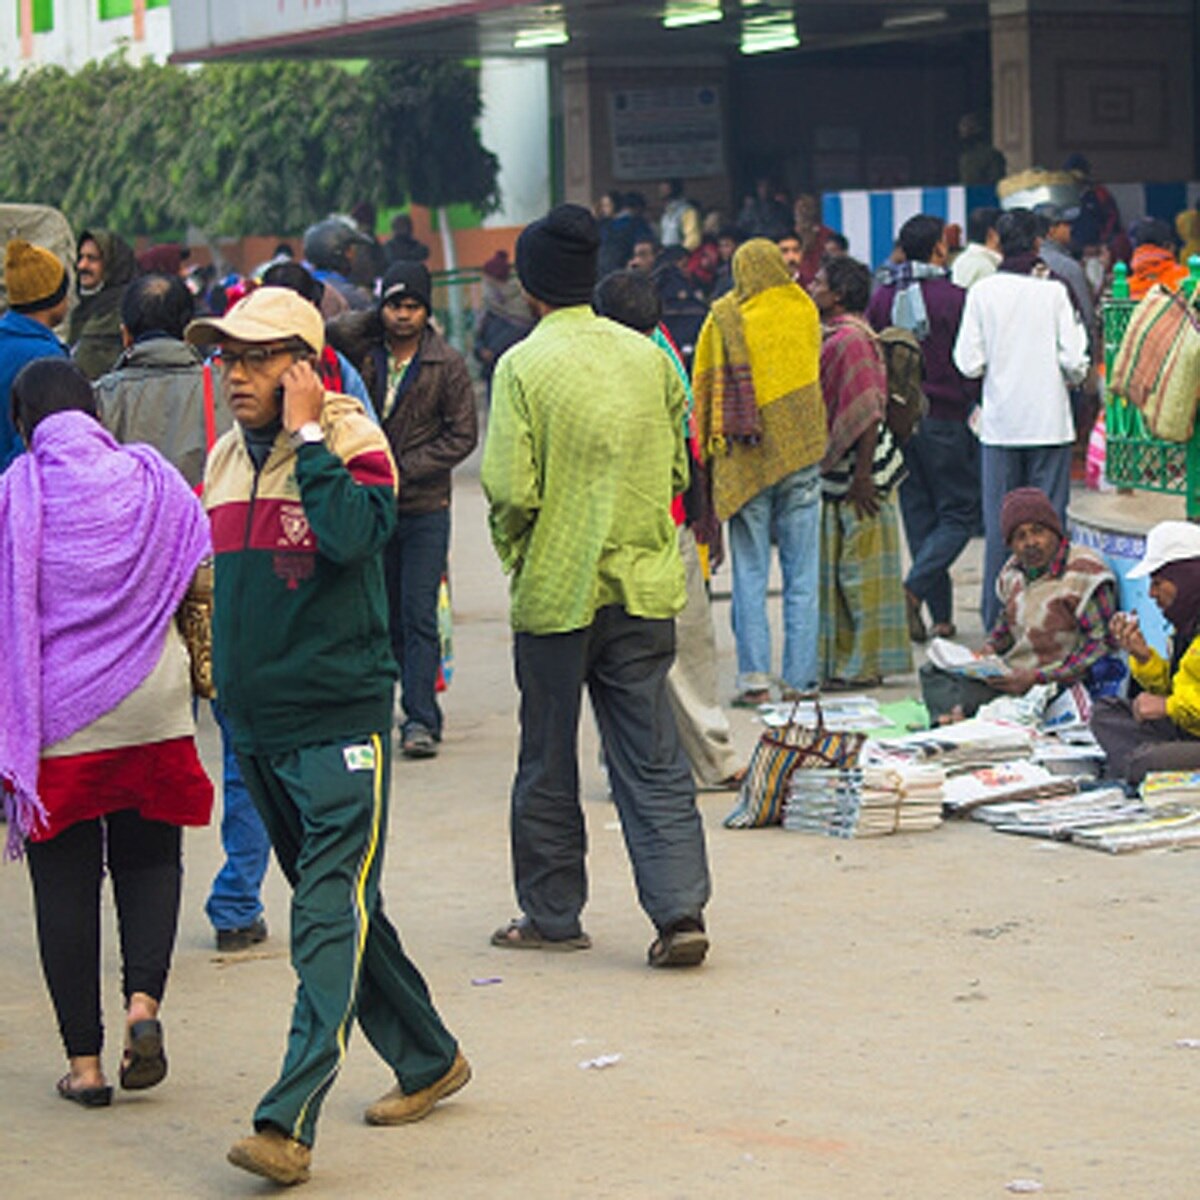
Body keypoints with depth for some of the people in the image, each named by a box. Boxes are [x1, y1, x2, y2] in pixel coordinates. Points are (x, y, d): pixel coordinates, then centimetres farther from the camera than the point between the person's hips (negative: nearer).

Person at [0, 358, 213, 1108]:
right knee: (149, 859, 16)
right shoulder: (153, 482, 1)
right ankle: (144, 999, -7)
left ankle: (84, 1058, 6)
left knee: (65, 880, 6)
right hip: (153, 712, 2)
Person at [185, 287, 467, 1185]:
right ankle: (429, 1060, 32)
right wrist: (218, 662, 15)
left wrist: (306, 435, -19)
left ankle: (289, 1124, -18)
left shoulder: (352, 443, -8)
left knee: (331, 918, -11)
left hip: (340, 719, -8)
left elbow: (354, 536, -28)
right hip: (257, 724, 8)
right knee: (338, 910, 16)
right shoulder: (226, 459, 12)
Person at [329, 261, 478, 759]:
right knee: (381, 614, 10)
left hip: (424, 507, -3)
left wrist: (405, 469, -12)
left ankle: (421, 718, -6)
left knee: (419, 615, -6)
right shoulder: (361, 344, 2)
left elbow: (463, 434, -3)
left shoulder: (447, 363, -4)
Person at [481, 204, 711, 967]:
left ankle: (551, 914, 19)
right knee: (653, 762, 5)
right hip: (644, 588, 3)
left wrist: (513, 551, 3)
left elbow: (510, 490, -15)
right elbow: (678, 472, 8)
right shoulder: (649, 357, 2)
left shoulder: (523, 366, -11)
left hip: (555, 590, -3)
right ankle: (680, 910, -6)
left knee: (549, 763, 10)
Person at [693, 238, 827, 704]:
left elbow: (703, 387, 1)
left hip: (744, 459, -1)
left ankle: (754, 674, -4)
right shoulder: (805, 313, 2)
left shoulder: (723, 319, -4)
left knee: (750, 573, 3)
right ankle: (798, 677, 5)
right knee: (801, 573, 6)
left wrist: (709, 448, 9)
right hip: (800, 455, 1)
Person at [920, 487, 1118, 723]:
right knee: (933, 672, -7)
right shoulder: (1014, 570, 8)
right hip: (1010, 674, 7)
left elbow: (1103, 643, -18)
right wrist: (990, 648, 5)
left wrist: (1036, 678, -22)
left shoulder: (1084, 573, -15)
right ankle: (956, 715, -28)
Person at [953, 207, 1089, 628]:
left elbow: (969, 363, -5)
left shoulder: (982, 293, -4)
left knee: (999, 523, 7)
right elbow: (1074, 360, -8)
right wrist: (1070, 379, 14)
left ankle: (997, 619, 8)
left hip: (1001, 423, 1)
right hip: (1049, 420, -1)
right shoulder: (1053, 291, -6)